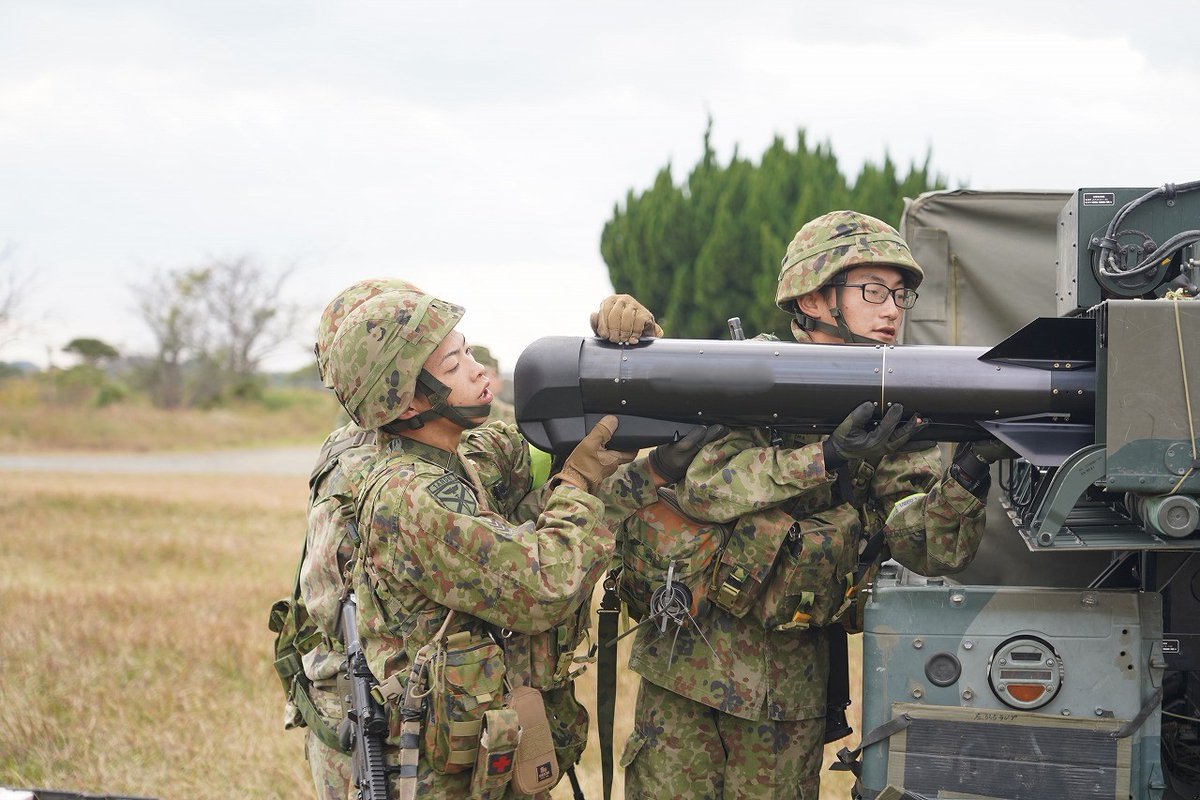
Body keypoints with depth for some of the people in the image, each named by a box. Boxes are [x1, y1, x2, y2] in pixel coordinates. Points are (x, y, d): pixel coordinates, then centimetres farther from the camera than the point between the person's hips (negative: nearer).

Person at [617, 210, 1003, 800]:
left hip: (792, 679, 3)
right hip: (689, 653, -2)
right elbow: (698, 485, -22)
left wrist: (968, 473, -30)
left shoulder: (898, 419, 1)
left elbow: (929, 550, -11)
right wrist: (829, 457, -31)